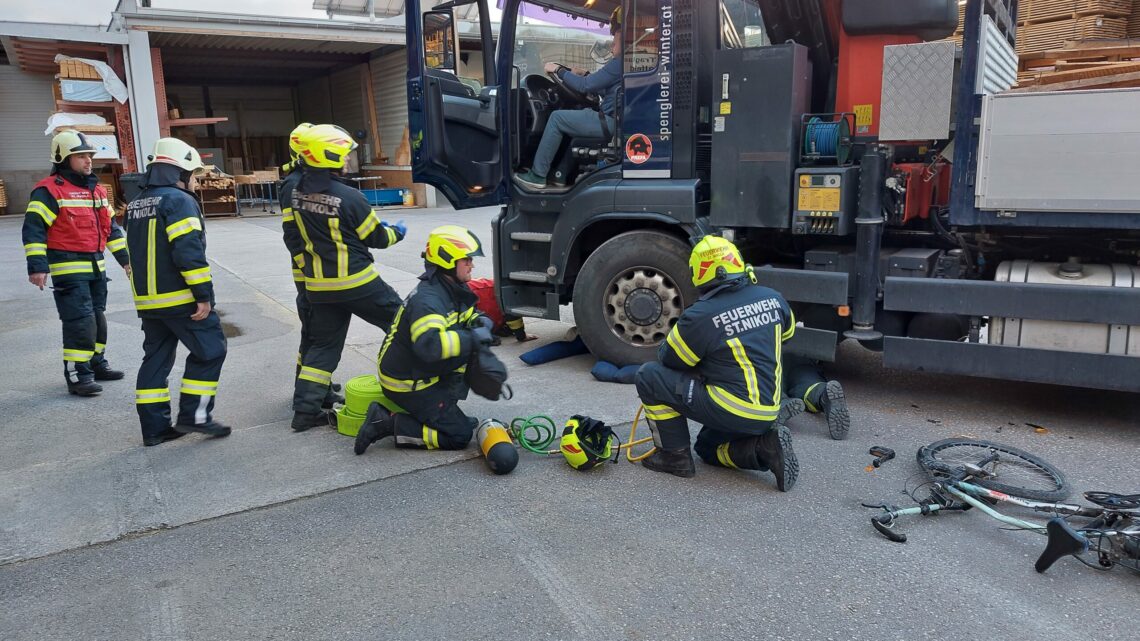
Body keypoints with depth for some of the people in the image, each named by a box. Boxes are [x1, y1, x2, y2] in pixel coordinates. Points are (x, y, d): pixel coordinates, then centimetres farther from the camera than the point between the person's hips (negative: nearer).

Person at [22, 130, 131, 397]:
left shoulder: (96, 190, 14)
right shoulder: (49, 190, -10)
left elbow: (110, 226, 21)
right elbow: (33, 229, -14)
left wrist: (125, 258, 17)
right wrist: (37, 267, -20)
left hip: (95, 267, 8)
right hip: (69, 269, -8)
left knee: (97, 318, 16)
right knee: (80, 322, -11)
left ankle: (96, 363, 31)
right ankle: (77, 375, -4)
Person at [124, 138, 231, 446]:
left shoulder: (136, 204, 17)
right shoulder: (179, 200, -11)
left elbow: (139, 251, 21)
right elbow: (189, 252, -21)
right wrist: (204, 294, -19)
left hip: (147, 299, 9)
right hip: (181, 299, -9)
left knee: (156, 359, 12)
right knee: (210, 350, 2)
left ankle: (154, 427, 14)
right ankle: (193, 415, 0)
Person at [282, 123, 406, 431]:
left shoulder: (293, 192, -1)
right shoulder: (348, 197, -19)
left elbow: (293, 239, 8)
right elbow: (376, 237, -6)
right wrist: (397, 232, 14)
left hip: (319, 287, 6)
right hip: (356, 283, -6)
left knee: (322, 344, 15)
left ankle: (305, 409, 12)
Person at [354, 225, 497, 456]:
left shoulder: (453, 289, 4)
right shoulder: (428, 300, -26)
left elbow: (467, 315, 23)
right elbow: (429, 345, -41)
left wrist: (480, 322, -2)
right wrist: (472, 337, -33)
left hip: (424, 373, 9)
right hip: (407, 384, -9)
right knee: (460, 435, -7)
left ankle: (447, 406, 12)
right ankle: (388, 424, -7)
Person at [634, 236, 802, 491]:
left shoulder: (700, 316, -19)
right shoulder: (773, 298, -1)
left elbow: (668, 359, -3)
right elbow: (787, 332, 22)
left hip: (731, 411, -7)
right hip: (767, 413, 7)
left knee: (648, 376, 1)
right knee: (708, 448, 32)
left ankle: (675, 456, 6)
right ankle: (764, 445, 5)